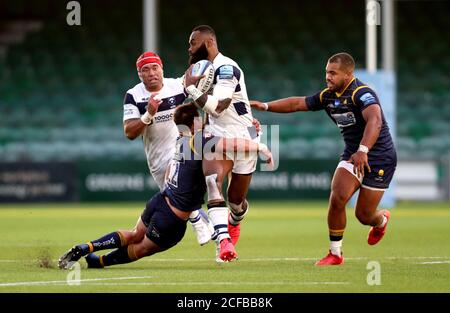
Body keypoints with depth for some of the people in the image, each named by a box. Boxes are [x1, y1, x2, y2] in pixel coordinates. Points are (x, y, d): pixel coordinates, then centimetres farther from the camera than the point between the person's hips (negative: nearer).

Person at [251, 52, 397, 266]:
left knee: (363, 216, -1)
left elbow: (374, 120, -40)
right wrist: (265, 106, 4)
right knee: (337, 198, -17)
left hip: (379, 158, -6)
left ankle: (381, 219, 38)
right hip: (352, 155, 6)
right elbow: (298, 103, 13)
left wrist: (363, 150, -54)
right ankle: (335, 254, -2)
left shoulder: (362, 94, -23)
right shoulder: (329, 96, 2)